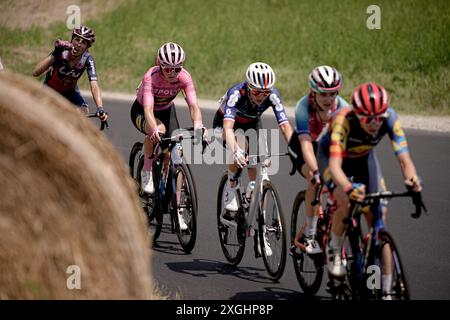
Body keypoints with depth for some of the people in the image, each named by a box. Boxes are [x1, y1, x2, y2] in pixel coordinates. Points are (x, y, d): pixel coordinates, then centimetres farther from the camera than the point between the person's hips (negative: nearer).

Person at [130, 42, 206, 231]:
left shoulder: (184, 77, -26)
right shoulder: (151, 77, -35)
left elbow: (193, 105, -35)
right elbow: (148, 109, -45)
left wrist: (198, 125, -56)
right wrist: (154, 129, -64)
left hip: (166, 111, 3)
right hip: (141, 111, -3)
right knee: (158, 130, -38)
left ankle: (175, 209, -2)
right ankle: (147, 173, -16)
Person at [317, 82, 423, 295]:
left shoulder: (389, 118, -33)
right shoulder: (344, 120, -41)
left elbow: (404, 158, -38)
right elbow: (335, 165, -50)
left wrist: (412, 179, -60)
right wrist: (349, 188, -69)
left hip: (364, 158, 3)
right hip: (332, 156, -3)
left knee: (379, 213, -9)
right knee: (346, 205, -30)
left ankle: (385, 286, -2)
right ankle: (334, 249, 1)